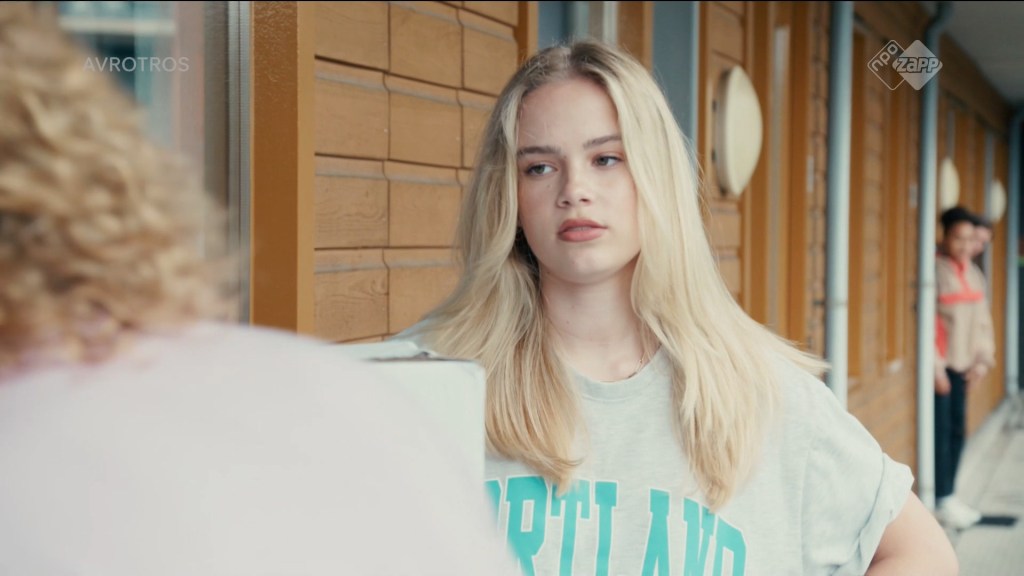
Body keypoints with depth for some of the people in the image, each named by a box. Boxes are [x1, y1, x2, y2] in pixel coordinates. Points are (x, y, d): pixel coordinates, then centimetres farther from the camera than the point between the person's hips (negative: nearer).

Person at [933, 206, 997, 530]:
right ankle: (942, 501, 3)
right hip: (941, 365, -7)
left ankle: (950, 496, 20)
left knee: (957, 430, 10)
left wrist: (983, 360, 7)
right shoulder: (936, 270, -12)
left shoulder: (974, 273, 11)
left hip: (963, 366, 7)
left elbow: (983, 319, 16)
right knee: (941, 430, -5)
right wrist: (936, 367, -16)